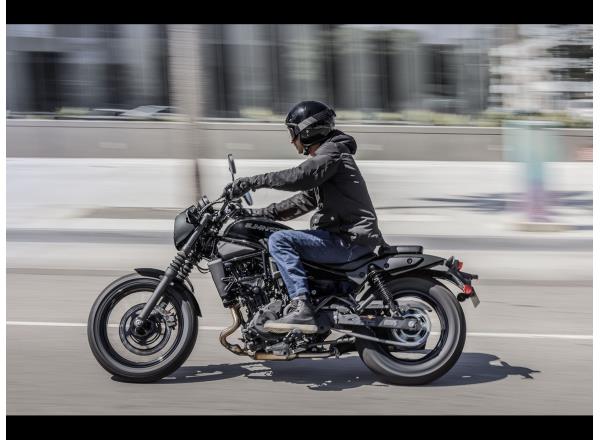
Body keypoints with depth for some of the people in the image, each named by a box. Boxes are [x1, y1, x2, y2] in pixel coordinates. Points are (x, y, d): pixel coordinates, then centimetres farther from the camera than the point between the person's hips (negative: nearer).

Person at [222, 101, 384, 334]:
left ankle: (302, 308, -27)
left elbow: (297, 177, -27)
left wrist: (251, 182, -26)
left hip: (349, 240, -11)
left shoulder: (331, 154, -9)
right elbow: (304, 201, 24)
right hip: (345, 237, 11)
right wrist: (258, 213, 18)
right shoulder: (325, 157, 22)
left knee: (280, 241, -20)